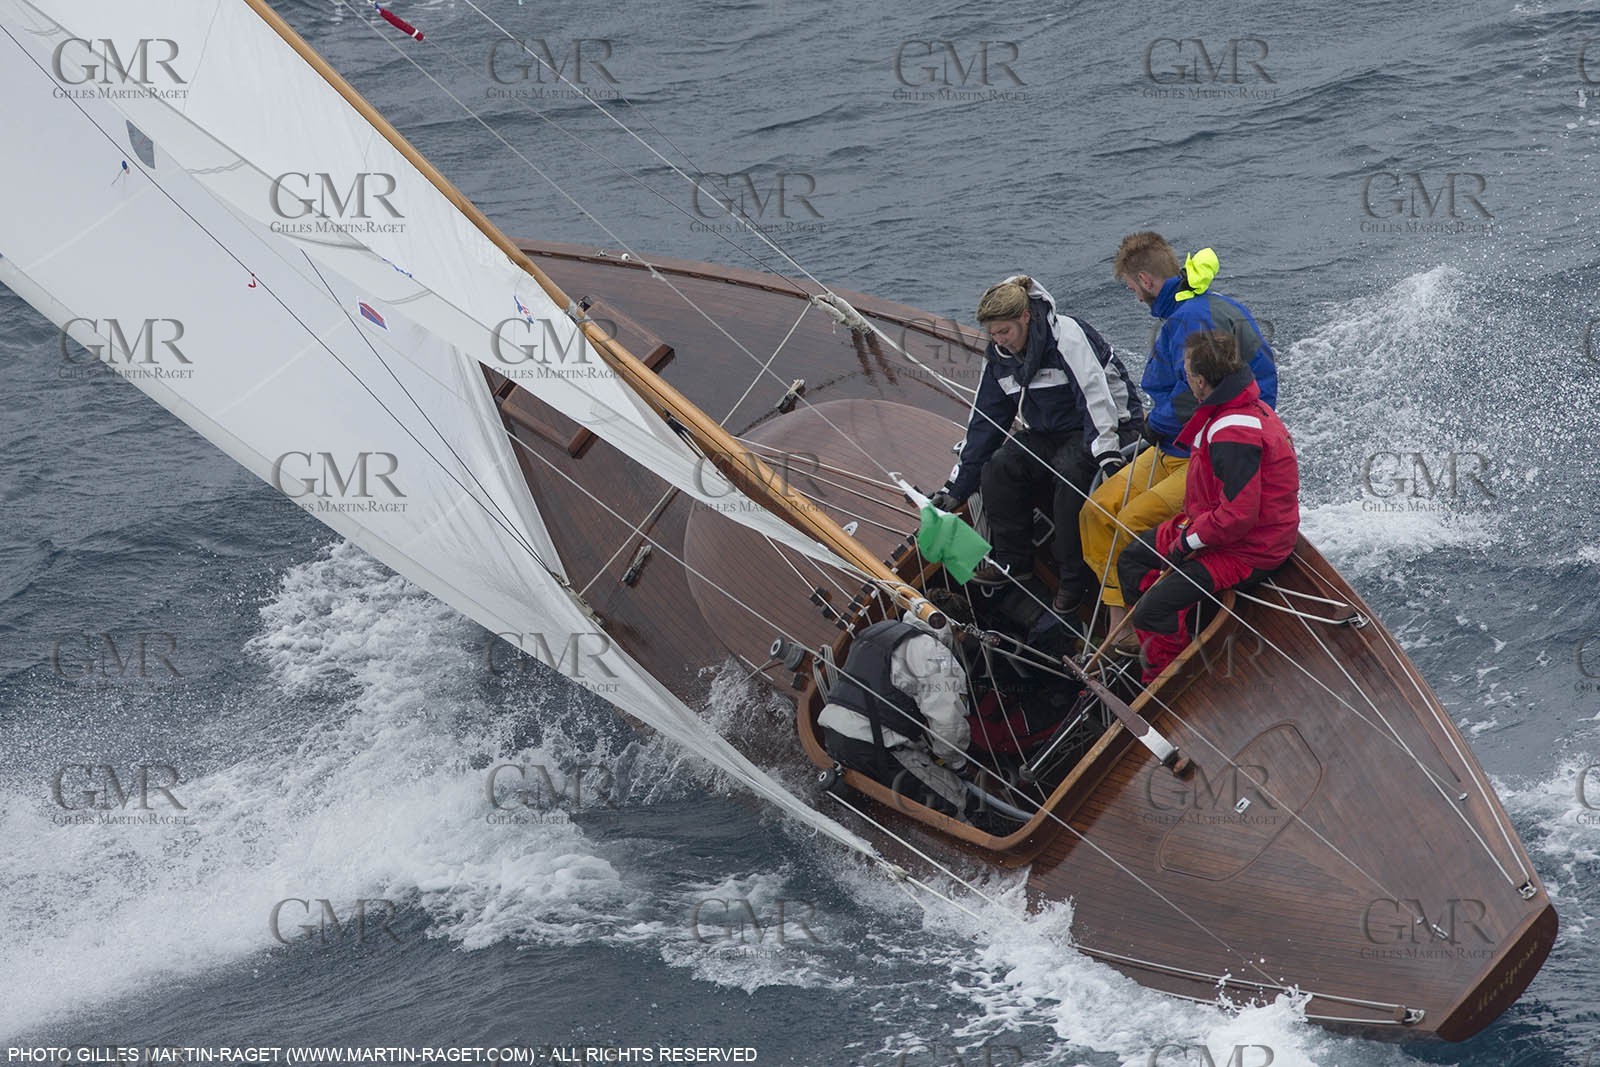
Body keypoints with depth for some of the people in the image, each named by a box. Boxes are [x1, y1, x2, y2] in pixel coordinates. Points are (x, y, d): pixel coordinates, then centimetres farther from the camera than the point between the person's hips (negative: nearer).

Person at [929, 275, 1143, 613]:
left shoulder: (1066, 335, -21)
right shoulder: (999, 358, 3)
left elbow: (1096, 396, -29)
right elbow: (984, 423, 9)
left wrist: (1107, 455, -39)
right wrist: (957, 487, 6)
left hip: (1111, 426, -7)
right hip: (1048, 434, 7)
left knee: (1071, 472, -35)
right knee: (999, 468, -16)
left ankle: (1075, 578, -23)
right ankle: (1012, 560, -2)